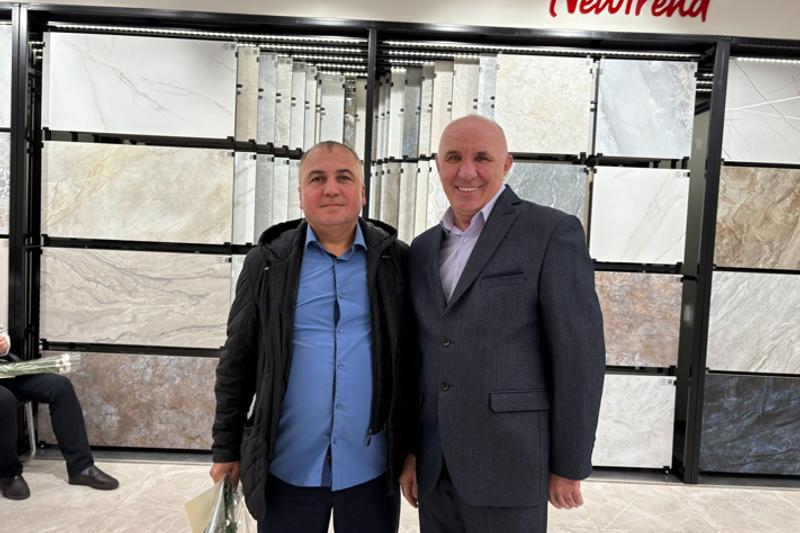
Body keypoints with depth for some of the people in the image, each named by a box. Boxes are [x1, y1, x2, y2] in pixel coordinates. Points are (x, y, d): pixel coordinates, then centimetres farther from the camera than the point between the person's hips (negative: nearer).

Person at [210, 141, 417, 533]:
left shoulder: (396, 261, 0)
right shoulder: (267, 262, 0)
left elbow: (415, 361, 2)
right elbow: (237, 362, 4)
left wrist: (414, 450, 2)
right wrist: (226, 449, 6)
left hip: (372, 469, 0)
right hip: (287, 470, 1)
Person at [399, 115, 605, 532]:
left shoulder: (552, 232, -8)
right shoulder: (423, 250, 10)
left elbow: (579, 353, -10)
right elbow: (417, 358, 12)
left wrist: (568, 466, -8)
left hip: (509, 460, -5)